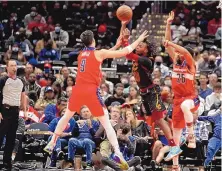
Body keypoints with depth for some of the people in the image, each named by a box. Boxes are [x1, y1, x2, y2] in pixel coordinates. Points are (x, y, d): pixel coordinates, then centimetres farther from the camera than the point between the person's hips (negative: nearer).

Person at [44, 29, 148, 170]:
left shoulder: (81, 54, 16)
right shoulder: (98, 53, -1)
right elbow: (124, 52, 0)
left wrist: (116, 46, 34)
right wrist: (139, 40, 10)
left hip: (78, 90, 5)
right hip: (91, 91, -5)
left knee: (67, 116, 26)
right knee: (106, 123, -4)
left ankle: (51, 144, 29)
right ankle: (118, 153, -16)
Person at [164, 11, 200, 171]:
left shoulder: (190, 65, -8)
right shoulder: (176, 62, 6)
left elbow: (186, 51, -29)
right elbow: (168, 45, 1)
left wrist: (171, 44, -32)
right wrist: (168, 25, -5)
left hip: (191, 97, -6)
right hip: (178, 99, 6)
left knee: (184, 106, -43)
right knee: (176, 131, 4)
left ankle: (192, 135, -31)